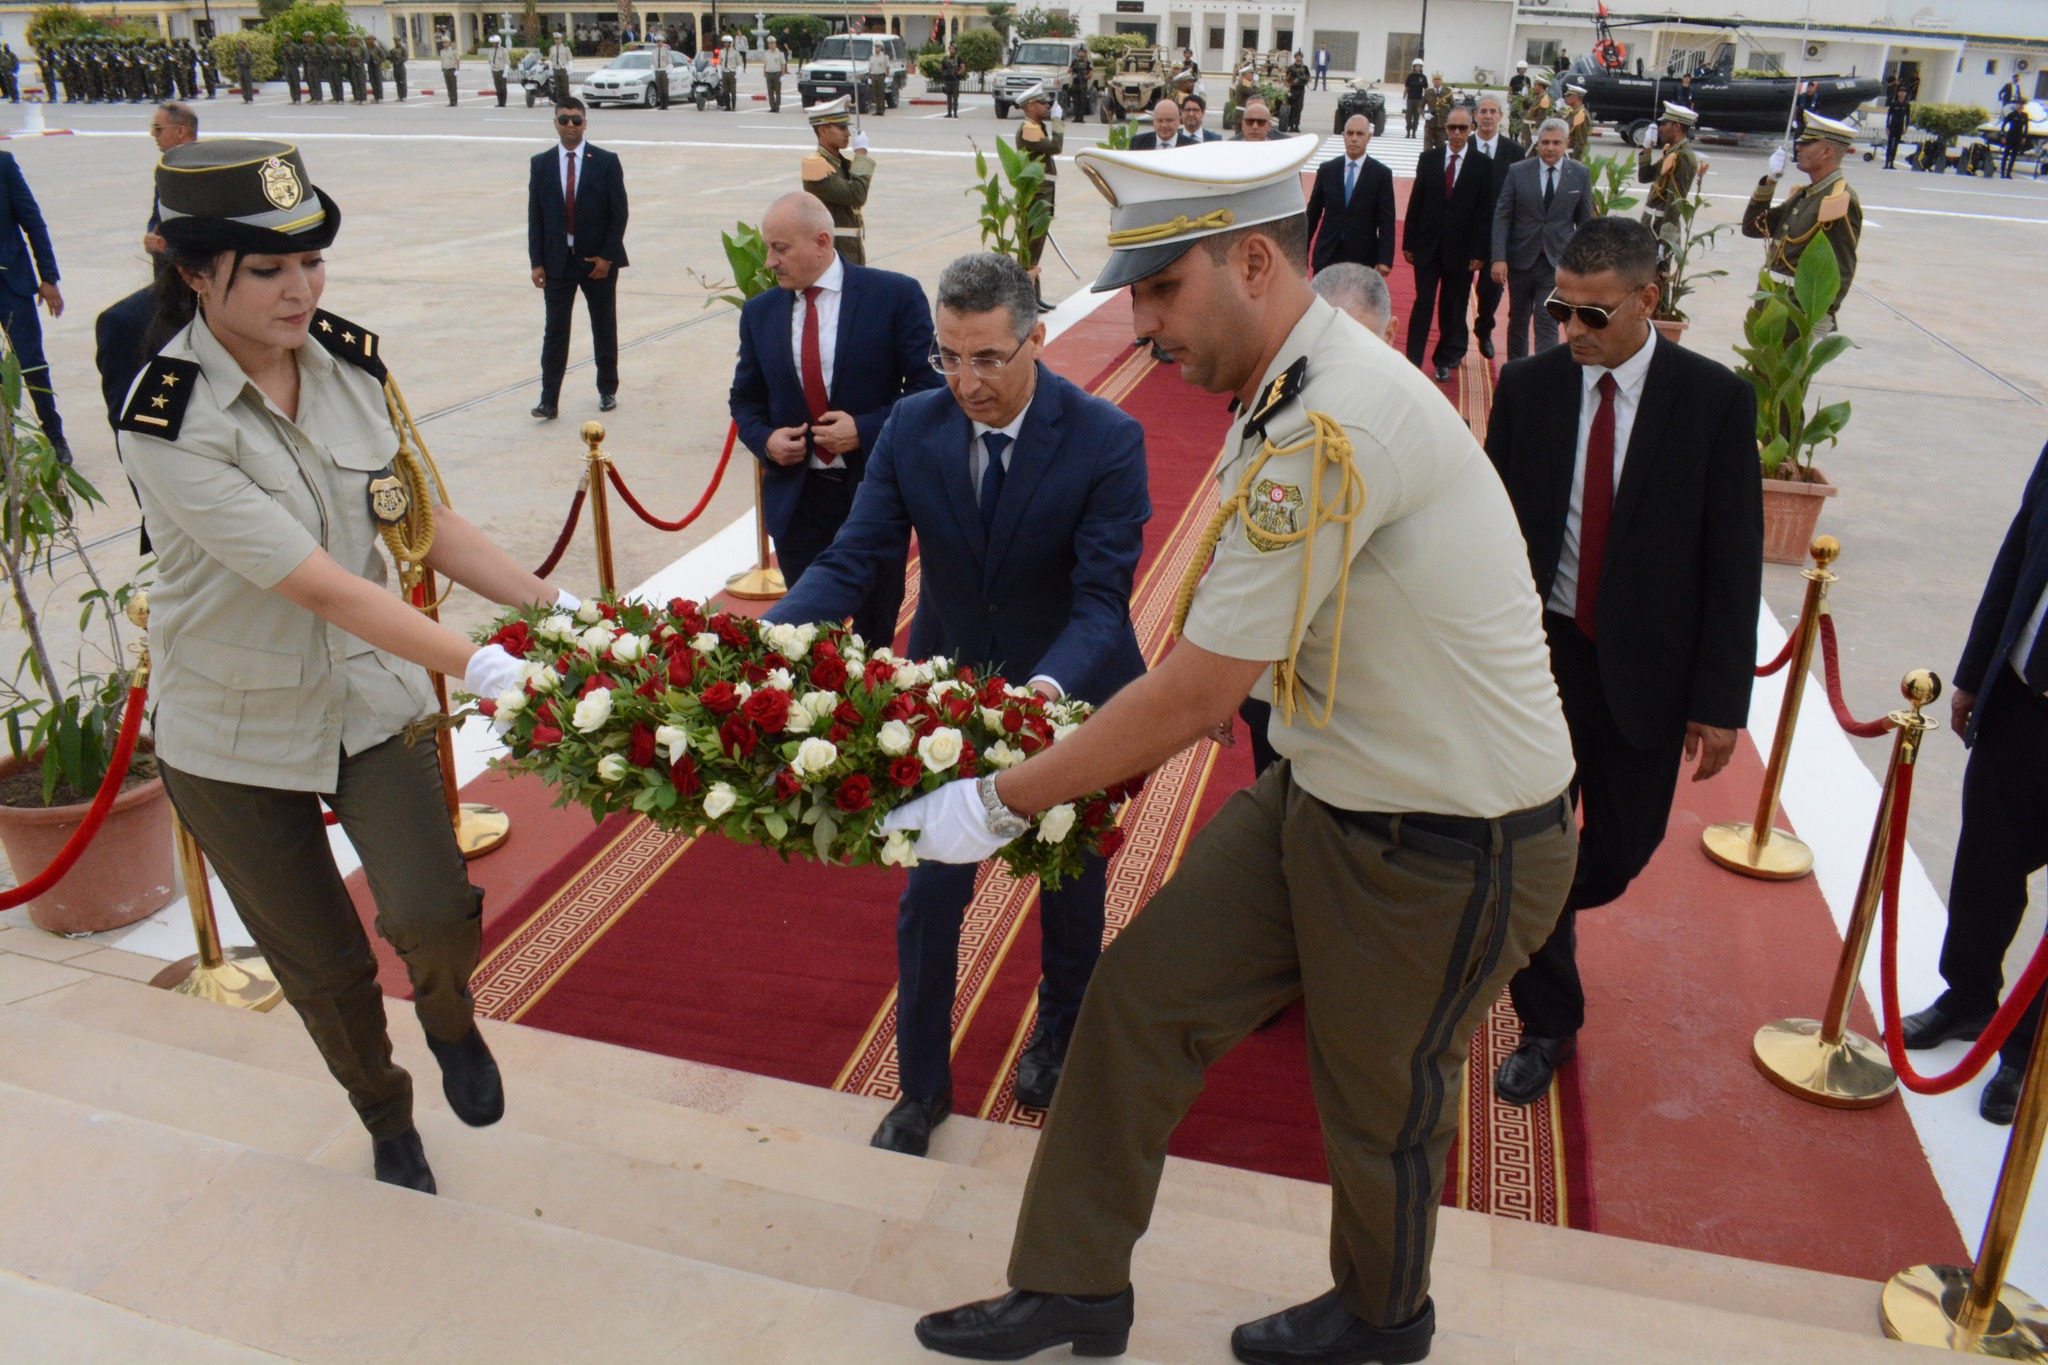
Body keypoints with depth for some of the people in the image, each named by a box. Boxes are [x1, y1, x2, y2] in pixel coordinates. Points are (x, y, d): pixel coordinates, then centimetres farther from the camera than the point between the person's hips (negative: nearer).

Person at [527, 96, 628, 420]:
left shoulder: (606, 162, -2)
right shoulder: (540, 164, 4)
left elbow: (619, 213, -4)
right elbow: (535, 216, 4)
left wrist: (607, 256, -10)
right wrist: (536, 262, -2)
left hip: (599, 260, -1)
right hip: (557, 261, 1)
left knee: (605, 329, 10)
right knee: (555, 332, 0)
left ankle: (607, 390, 25)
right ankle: (549, 400, 0)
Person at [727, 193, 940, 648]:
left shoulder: (895, 295, -8)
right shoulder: (759, 312, 5)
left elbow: (930, 386, -8)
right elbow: (745, 399, 14)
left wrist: (866, 429, -20)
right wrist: (764, 438, -8)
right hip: (797, 497, 3)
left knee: (875, 631, 11)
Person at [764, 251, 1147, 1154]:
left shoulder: (1105, 440, -22)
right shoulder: (913, 427, -13)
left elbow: (1101, 598, -28)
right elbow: (854, 560, -16)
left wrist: (1050, 687, -49)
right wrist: (762, 636, -35)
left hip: (1069, 697, -1)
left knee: (1071, 883, 20)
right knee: (929, 894, 8)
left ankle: (1059, 1032, 51)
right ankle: (922, 1087, 30)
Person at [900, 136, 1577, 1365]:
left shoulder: (1331, 428, -29)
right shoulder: (1301, 392, 2)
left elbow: (1199, 694, -25)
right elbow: (1227, 673, 8)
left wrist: (1003, 802, -15)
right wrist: (1104, 762, 8)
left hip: (1448, 848, -8)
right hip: (1324, 793, 9)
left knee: (1381, 1103, 16)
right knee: (1144, 992, 9)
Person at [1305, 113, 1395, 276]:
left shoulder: (1382, 174, -1)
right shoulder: (1326, 169, 5)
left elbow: (1386, 221, -4)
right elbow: (1313, 213, 10)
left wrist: (1385, 259, -14)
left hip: (1363, 258, -2)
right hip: (1327, 255, 2)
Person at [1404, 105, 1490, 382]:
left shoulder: (1482, 165, -2)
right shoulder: (1429, 159, 4)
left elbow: (1484, 212, -3)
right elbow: (1415, 203, 5)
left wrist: (1478, 253, -8)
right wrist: (1408, 243, 2)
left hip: (1461, 250, 0)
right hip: (1428, 245, 1)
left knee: (1453, 309, 9)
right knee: (1423, 304, -3)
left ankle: (1444, 361, 21)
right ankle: (1412, 361, -1)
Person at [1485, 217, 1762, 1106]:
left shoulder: (1713, 398, -8)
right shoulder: (1528, 385, -3)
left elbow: (1734, 557, -6)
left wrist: (1720, 699, -9)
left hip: (1643, 666, 0)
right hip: (1537, 654, 1)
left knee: (1620, 850, 13)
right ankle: (1548, 1026, 25)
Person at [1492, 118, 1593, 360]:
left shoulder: (1580, 175, 0)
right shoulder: (1517, 171, -3)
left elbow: (1585, 221, 5)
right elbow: (1501, 217, -4)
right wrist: (1499, 258, -13)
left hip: (1557, 262, -1)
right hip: (1520, 259, 1)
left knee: (1548, 324, -9)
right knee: (1518, 321, 15)